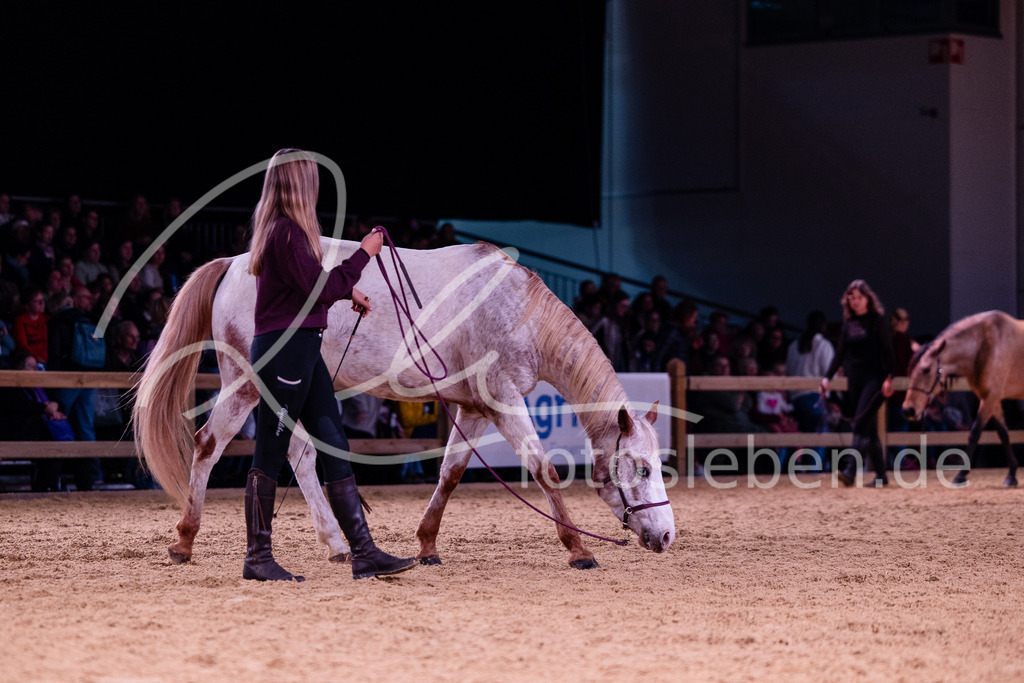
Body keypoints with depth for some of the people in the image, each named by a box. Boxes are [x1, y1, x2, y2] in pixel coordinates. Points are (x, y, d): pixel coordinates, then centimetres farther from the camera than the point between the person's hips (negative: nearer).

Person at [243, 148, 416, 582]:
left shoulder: (283, 229, 15)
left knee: (335, 448, 7)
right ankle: (257, 558, 4)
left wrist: (347, 292, 24)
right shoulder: (286, 232, -16)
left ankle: (364, 553, 7)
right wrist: (363, 254, -12)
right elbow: (319, 289, -18)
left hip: (302, 350, 10)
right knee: (270, 454, -3)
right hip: (284, 349, -10)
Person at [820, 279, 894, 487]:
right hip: (855, 380, 6)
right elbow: (840, 353, 14)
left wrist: (888, 378, -19)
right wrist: (827, 377, 5)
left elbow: (887, 351, -9)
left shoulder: (878, 321, -4)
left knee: (861, 423, -18)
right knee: (869, 430, 9)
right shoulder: (848, 323, 12)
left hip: (874, 379, -6)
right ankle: (881, 474, 17)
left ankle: (850, 470, -28)